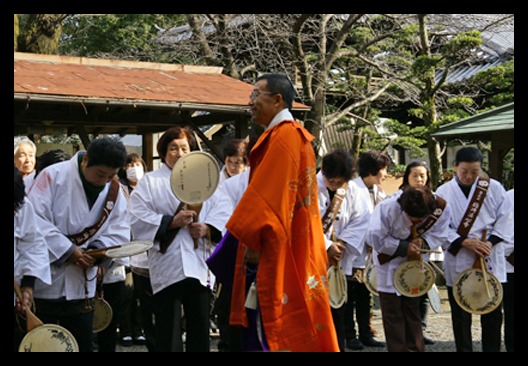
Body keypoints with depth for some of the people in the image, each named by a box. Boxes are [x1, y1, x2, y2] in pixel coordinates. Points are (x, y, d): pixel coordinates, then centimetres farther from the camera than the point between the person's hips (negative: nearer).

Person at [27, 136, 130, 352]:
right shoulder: (53, 176, -13)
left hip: (80, 284, 4)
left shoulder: (114, 191, 3)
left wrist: (97, 251, -20)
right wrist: (68, 250, -22)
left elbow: (118, 232, 0)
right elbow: (35, 221, -19)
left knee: (82, 344, 8)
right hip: (43, 279, -4)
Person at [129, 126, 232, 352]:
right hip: (167, 267, -3)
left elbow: (222, 214, 7)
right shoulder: (150, 182, 7)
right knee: (168, 335, -3)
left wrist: (207, 228, -12)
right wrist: (171, 222, -16)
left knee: (200, 332, 9)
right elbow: (138, 219, -5)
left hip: (200, 266, 4)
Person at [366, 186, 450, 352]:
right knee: (393, 313, -2)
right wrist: (404, 248, -28)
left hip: (414, 262, 3)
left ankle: (415, 348, 23)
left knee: (413, 310, 13)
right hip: (388, 262, -3)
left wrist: (423, 243, -30)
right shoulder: (387, 209, -31)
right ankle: (398, 349, 6)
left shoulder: (441, 209, -22)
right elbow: (376, 238, -25)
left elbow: (438, 235, -9)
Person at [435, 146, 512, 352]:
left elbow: (505, 219, 2)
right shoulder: (443, 192, 0)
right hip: (458, 262, -1)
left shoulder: (494, 188, 3)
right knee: (461, 316, 6)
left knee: (493, 315, 5)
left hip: (490, 261, 1)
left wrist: (490, 242, -13)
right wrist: (465, 242, -16)